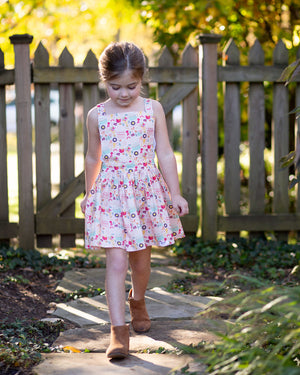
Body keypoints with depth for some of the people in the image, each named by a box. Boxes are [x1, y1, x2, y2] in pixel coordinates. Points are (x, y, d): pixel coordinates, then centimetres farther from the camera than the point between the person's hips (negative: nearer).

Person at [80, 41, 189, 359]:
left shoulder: (153, 109, -1)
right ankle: (118, 331, -11)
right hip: (111, 194, -1)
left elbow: (165, 154, 2)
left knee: (140, 261, 14)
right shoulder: (97, 116, 0)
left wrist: (175, 193, 0)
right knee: (116, 262, -11)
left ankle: (137, 300, 44)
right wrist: (88, 194, 22)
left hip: (148, 191, 1)